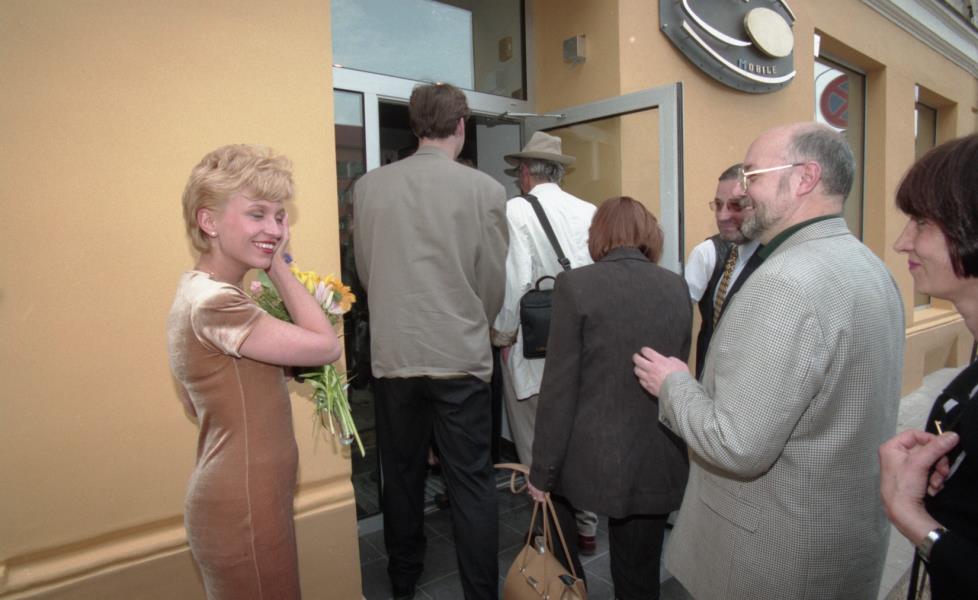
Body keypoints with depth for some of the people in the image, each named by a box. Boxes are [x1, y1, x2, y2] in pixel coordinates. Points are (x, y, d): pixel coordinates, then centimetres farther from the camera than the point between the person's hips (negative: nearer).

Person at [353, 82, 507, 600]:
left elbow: (364, 270, 8)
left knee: (401, 476, 18)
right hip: (461, 355, -3)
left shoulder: (368, 186, -1)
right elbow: (494, 282, -1)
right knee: (472, 482, 9)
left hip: (392, 353, 3)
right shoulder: (485, 189, -8)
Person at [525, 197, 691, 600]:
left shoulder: (576, 284, -11)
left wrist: (542, 469, -4)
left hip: (593, 457, -4)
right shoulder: (678, 288, 2)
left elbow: (559, 389, -12)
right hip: (659, 464, 4)